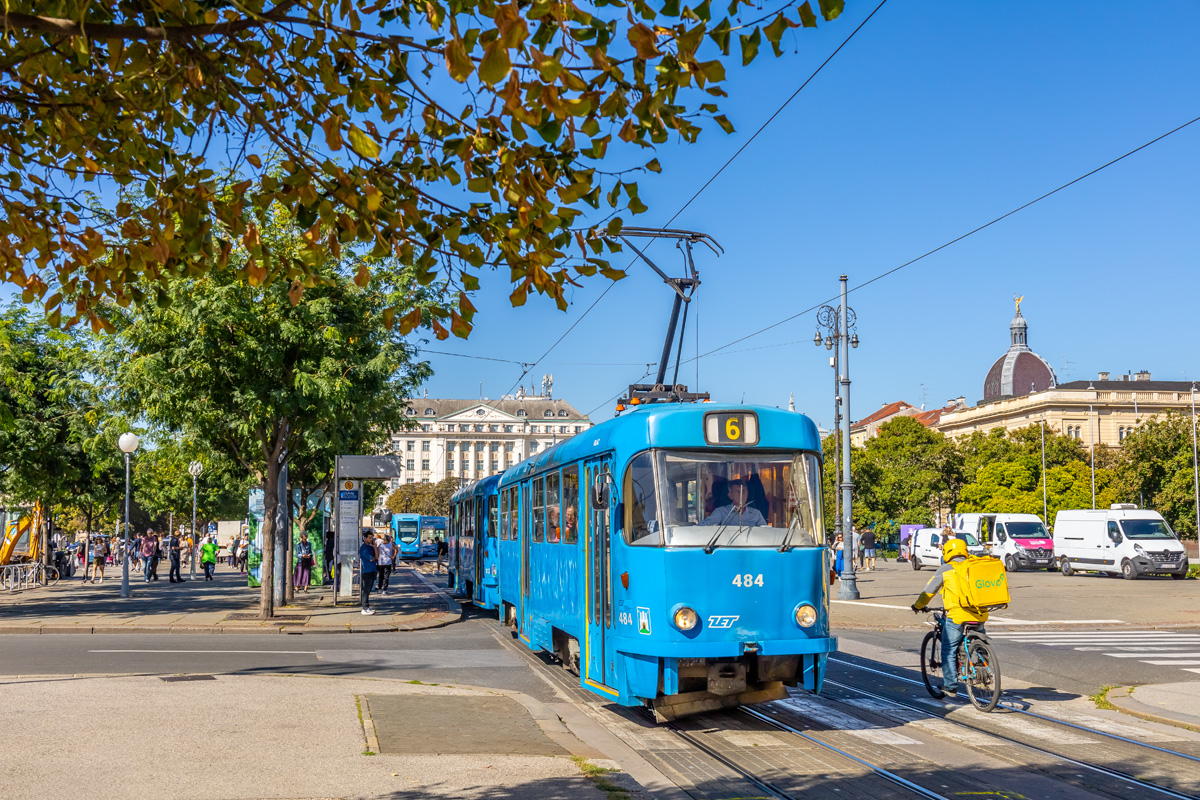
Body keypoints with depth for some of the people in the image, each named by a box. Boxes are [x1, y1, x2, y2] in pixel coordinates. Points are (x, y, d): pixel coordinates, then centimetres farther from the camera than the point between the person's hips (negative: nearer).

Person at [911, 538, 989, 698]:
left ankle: (950, 686, 8)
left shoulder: (945, 569, 2)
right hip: (980, 616, 4)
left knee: (948, 650, 7)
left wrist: (918, 606, 22)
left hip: (957, 616, -4)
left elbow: (929, 591, 6)